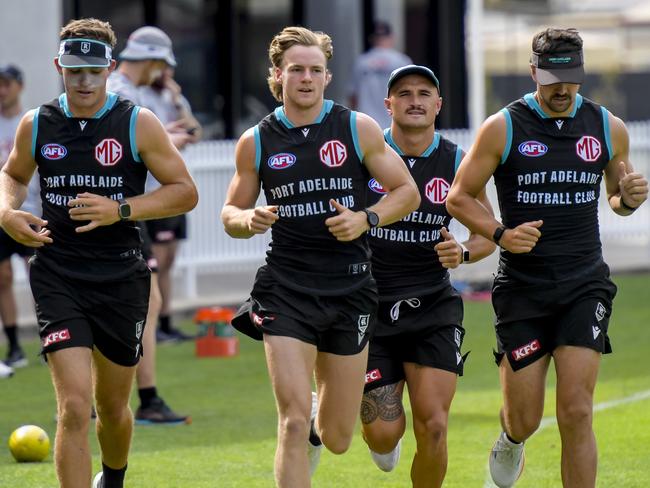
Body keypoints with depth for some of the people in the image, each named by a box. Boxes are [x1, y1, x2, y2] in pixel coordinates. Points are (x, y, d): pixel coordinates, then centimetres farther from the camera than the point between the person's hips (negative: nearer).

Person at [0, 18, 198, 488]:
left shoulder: (138, 123, -4)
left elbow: (185, 191, -3)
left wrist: (121, 210, -16)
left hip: (120, 277, 0)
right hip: (58, 277, 0)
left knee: (112, 407, 15)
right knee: (74, 407, -16)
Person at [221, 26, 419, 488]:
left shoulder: (358, 129, 1)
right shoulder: (256, 142, 2)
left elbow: (407, 192, 6)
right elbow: (231, 212, 12)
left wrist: (366, 220, -12)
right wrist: (249, 220, -12)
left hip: (351, 290, 1)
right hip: (287, 290, -1)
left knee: (337, 439, 9)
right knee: (293, 423, -15)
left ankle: (319, 422, 46)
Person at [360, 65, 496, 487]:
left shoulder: (457, 163, -1)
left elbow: (488, 232, 7)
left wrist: (463, 253, -14)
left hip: (432, 307, 1)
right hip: (371, 307, -1)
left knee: (433, 427, -11)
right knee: (385, 434, -4)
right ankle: (379, 427, 35)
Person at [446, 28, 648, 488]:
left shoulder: (609, 128, 5)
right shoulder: (502, 129, -3)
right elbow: (459, 196, 2)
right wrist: (501, 234, -15)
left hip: (585, 285, 1)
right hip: (522, 288, -1)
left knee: (576, 411, -12)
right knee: (526, 419, 2)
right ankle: (511, 439, 40)